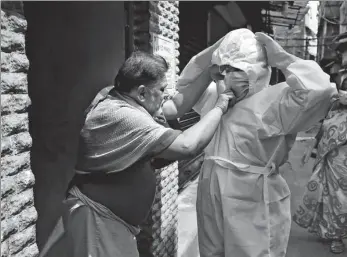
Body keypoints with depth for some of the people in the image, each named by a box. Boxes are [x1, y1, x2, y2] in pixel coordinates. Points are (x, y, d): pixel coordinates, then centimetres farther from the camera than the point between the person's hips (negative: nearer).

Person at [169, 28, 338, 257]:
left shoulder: (277, 98, -14)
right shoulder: (218, 95, 11)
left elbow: (320, 89, -31)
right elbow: (185, 84, 25)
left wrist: (281, 59, -18)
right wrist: (207, 59, 7)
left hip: (254, 208, -7)